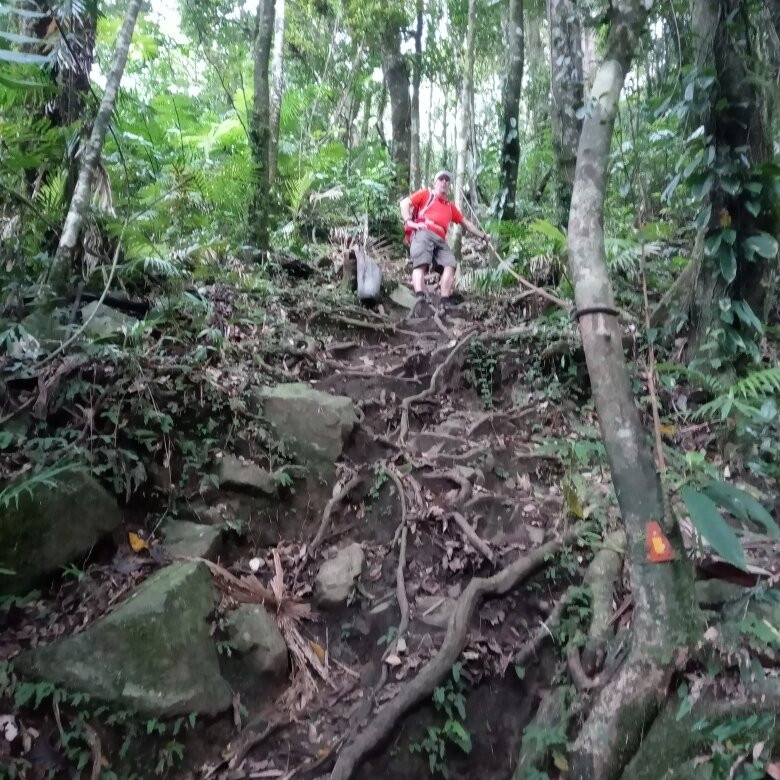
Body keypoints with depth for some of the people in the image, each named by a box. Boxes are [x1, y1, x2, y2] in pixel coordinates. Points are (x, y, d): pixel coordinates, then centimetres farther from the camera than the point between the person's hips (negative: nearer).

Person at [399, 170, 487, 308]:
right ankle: (420, 298, -44)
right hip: (423, 233, -5)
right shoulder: (425, 194, 22)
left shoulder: (450, 206, 34)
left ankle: (445, 302, -24)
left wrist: (483, 236, 40)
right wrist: (409, 221, -4)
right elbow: (405, 202, 12)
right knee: (421, 264, -26)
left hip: (440, 239, 5)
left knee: (450, 265, -18)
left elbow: (465, 223, 40)